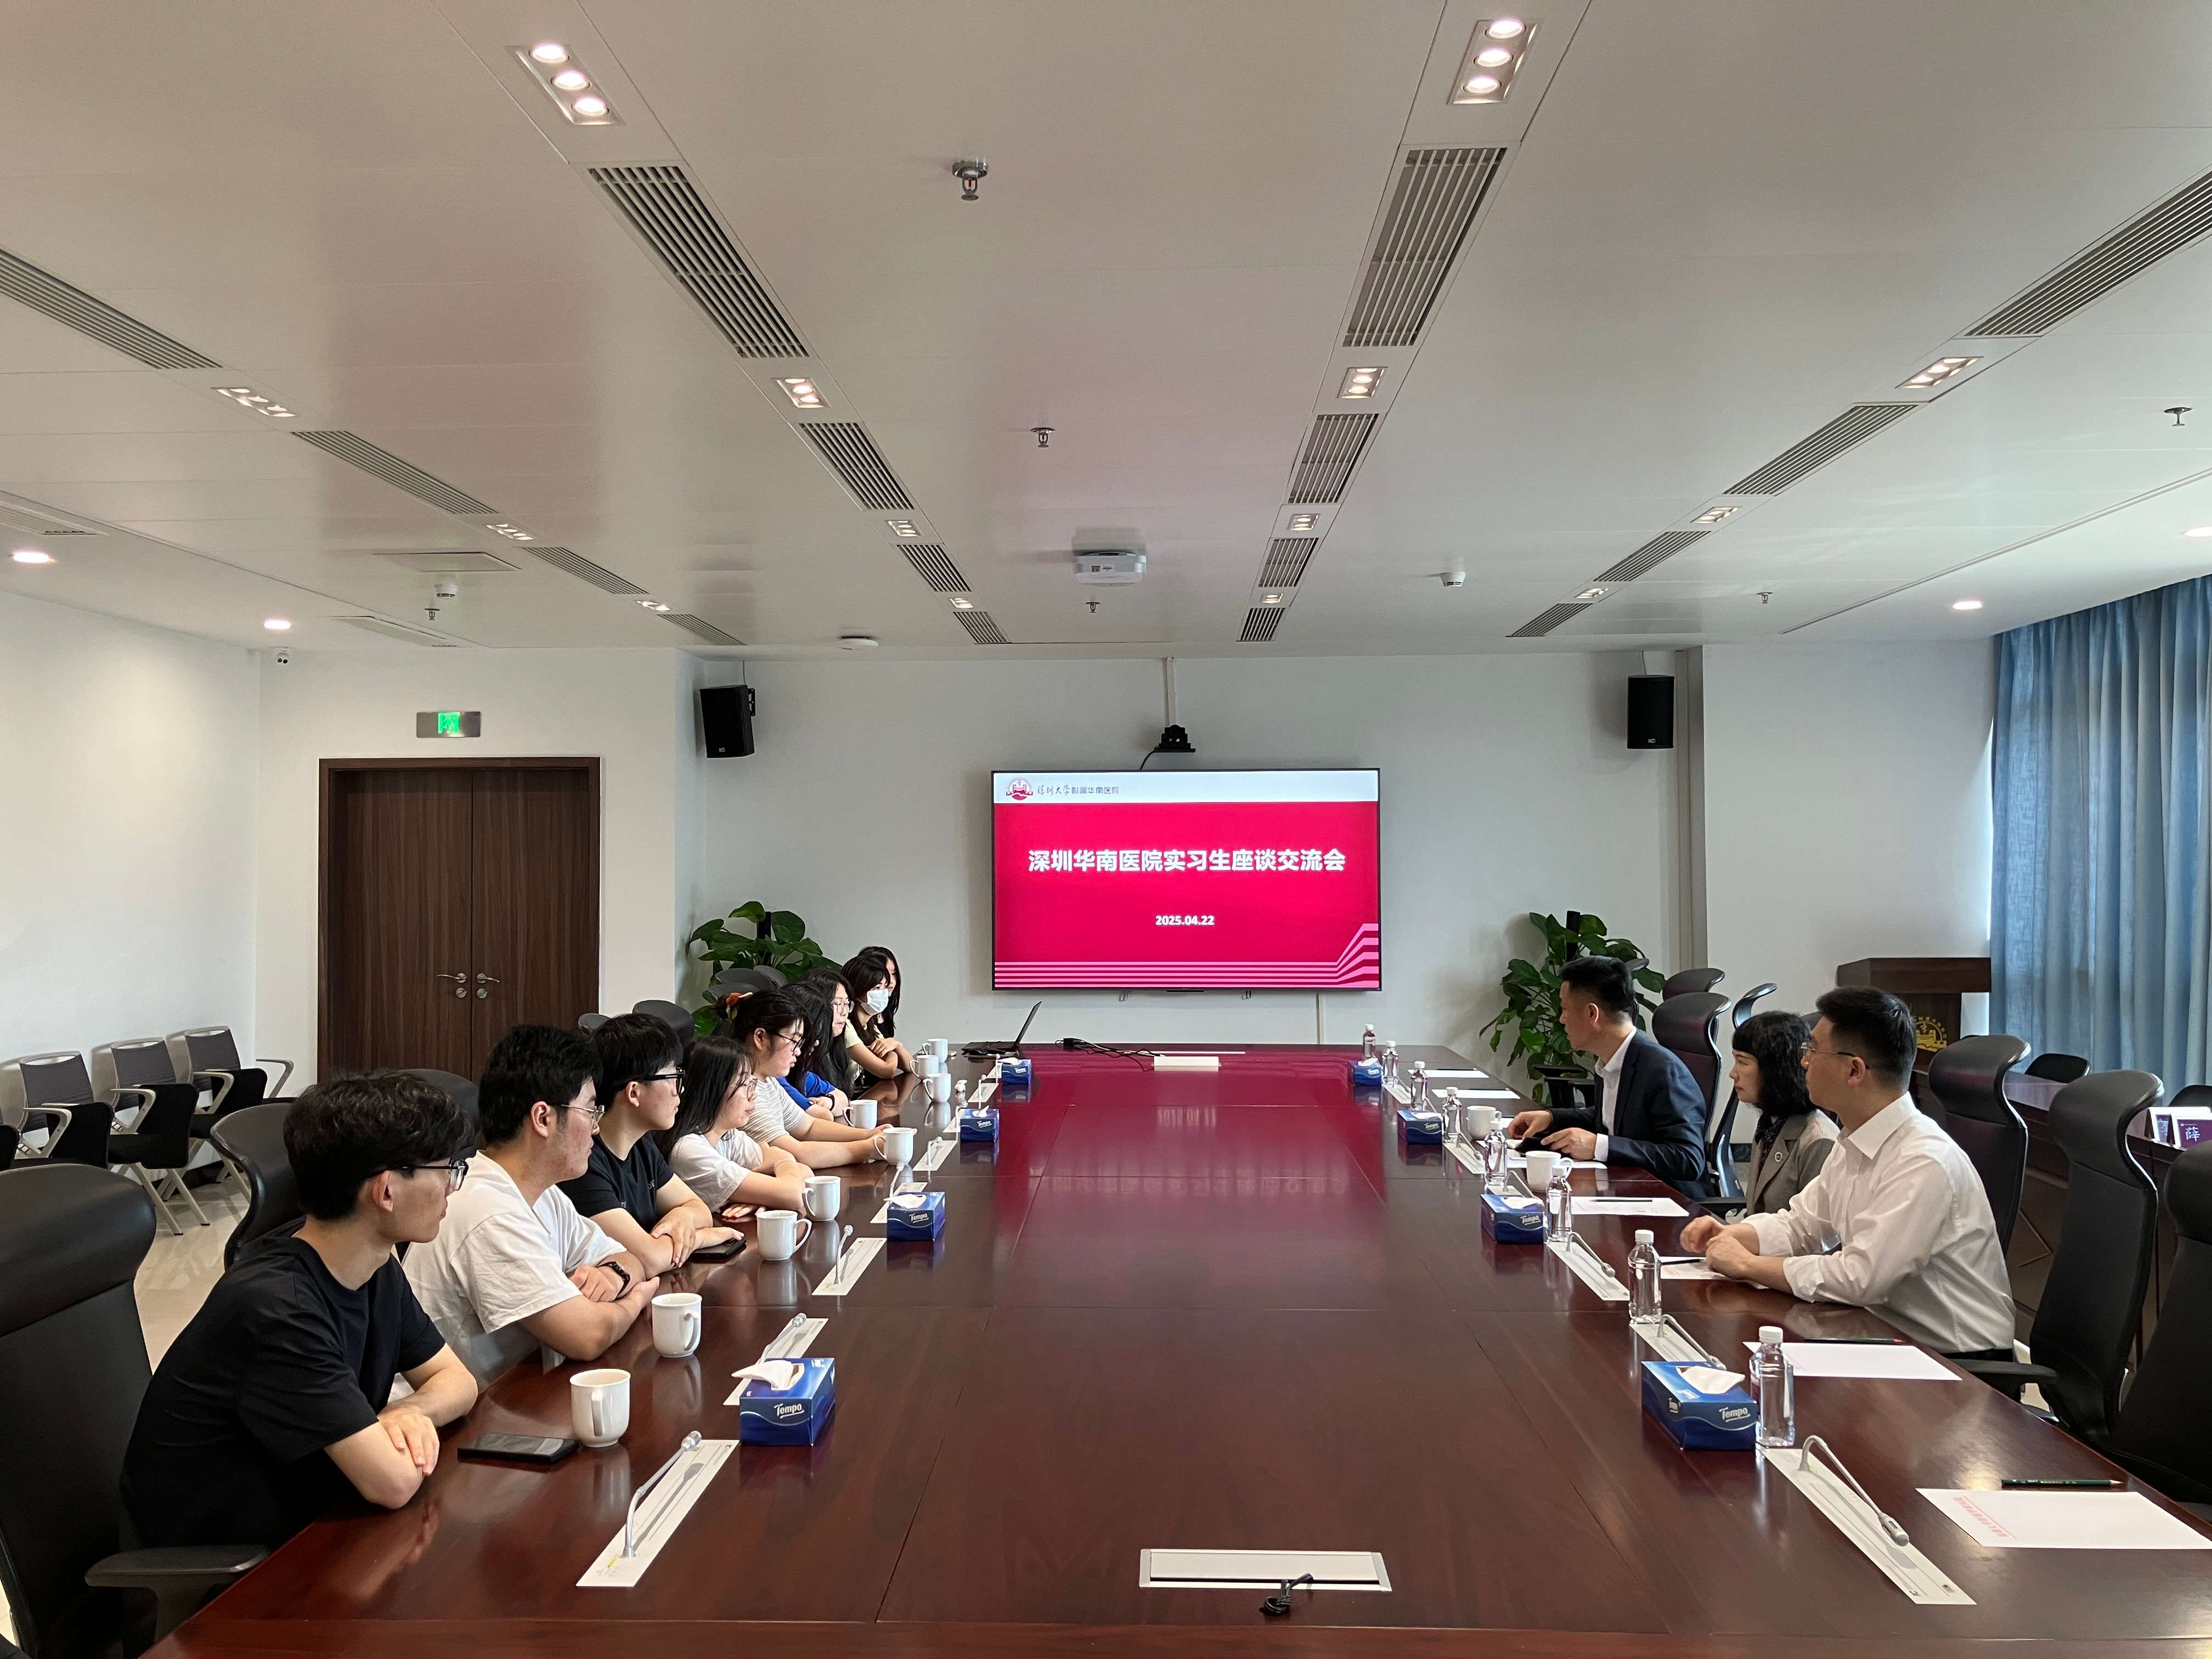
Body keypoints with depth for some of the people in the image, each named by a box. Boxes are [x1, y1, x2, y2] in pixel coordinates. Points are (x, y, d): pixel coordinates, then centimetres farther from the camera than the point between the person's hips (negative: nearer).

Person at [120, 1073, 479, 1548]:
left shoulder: (379, 1271, -2)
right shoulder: (277, 1305, -28)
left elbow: (457, 1380, 7)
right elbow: (393, 1483, -31)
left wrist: (412, 1412, -15)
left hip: (307, 1521, 8)